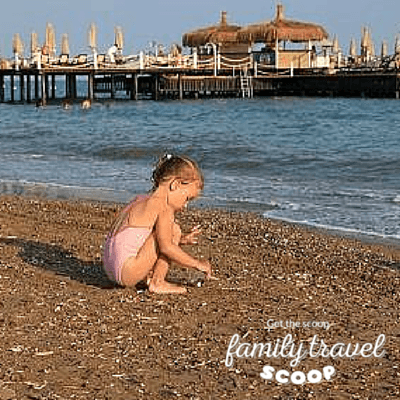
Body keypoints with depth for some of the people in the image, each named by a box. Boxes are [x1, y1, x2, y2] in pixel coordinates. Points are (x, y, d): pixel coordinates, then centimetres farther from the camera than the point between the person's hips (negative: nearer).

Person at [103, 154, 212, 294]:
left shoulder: (141, 200, 17)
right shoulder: (163, 207, -11)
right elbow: (166, 247, -19)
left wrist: (181, 240, 20)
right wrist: (197, 263, -10)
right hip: (127, 273, -10)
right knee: (173, 230, -8)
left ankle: (149, 276, 10)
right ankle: (157, 283, -6)